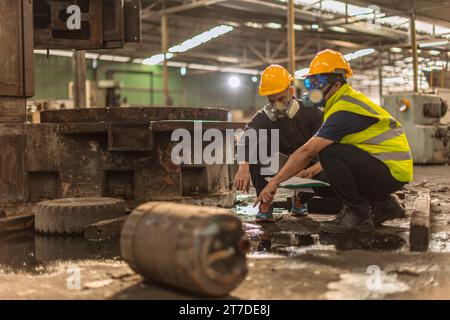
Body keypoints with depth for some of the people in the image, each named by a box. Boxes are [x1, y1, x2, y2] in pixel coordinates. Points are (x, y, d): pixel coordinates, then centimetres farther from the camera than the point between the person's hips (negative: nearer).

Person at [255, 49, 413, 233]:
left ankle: (358, 215, -10)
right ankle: (384, 206, 19)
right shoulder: (349, 100, 13)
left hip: (393, 171, -10)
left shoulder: (345, 111, -18)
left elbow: (307, 152, -20)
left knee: (329, 153, -23)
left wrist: (275, 182, -16)